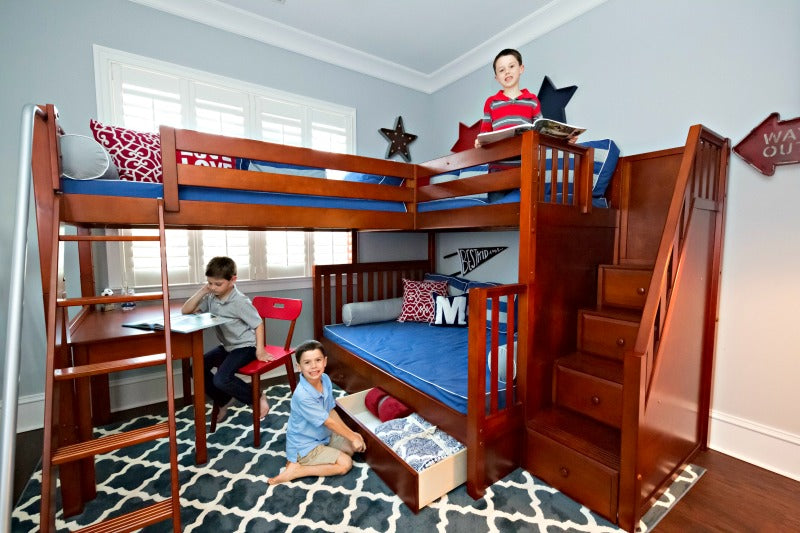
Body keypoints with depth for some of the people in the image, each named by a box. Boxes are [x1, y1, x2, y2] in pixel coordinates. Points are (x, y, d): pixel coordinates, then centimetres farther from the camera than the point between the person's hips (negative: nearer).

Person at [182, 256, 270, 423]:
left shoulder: (239, 301, -21)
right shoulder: (211, 297, 0)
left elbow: (258, 324, -16)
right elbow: (185, 311, 4)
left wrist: (260, 350, -19)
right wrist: (202, 291, -9)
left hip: (245, 346, -8)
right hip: (227, 346, 8)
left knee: (221, 379, -24)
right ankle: (223, 400, 18)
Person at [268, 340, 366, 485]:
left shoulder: (325, 379, -11)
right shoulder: (302, 395, -33)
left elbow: (331, 411, 1)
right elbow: (328, 422, -24)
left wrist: (351, 433, -2)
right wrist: (353, 437, -14)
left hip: (322, 435, 8)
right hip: (304, 445, -8)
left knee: (351, 448, 8)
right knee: (345, 463, -11)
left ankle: (300, 461, 8)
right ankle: (294, 470, -4)